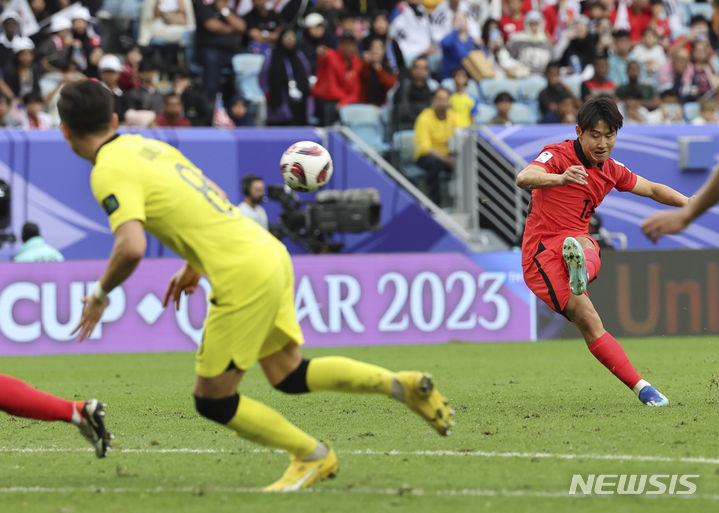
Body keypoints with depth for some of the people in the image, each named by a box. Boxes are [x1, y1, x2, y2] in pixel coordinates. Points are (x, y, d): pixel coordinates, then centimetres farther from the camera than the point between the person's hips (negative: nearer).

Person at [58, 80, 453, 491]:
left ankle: (313, 456, 13)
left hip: (243, 274, -9)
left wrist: (100, 295, -8)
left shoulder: (109, 172, -11)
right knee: (289, 376, 21)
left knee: (212, 401, 4)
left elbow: (132, 248, -25)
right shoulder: (146, 145, 16)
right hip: (269, 252, 9)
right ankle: (404, 384, 15)